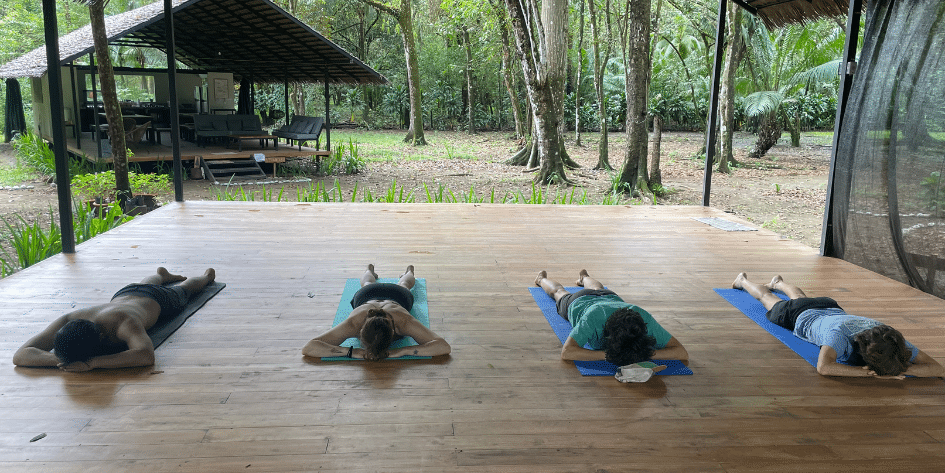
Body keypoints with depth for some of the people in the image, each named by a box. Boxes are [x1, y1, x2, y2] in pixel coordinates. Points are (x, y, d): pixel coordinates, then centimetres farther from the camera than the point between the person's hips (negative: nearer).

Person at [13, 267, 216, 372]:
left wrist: (92, 363, -72)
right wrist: (60, 359, -62)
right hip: (123, 294, 3)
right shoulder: (68, 320, -44)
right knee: (149, 282, 41)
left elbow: (146, 355, -73)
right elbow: (19, 355, -45)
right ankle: (163, 275, 76)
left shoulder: (123, 323, -57)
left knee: (183, 290, 34)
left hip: (157, 300, -3)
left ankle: (206, 275, 67)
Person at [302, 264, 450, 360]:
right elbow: (307, 348, -52)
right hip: (365, 295, 0)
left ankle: (409, 271, 72)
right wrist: (351, 352, -61)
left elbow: (444, 347, -56)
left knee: (403, 285, 39)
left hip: (399, 296, 0)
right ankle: (369, 271, 73)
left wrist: (402, 351, -61)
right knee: (367, 284, 40)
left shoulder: (403, 322, -52)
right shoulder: (354, 323, -50)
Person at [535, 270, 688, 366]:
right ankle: (542, 279, 68)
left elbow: (682, 353, -46)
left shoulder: (644, 319, -50)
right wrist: (607, 355, -65)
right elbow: (566, 352, -60)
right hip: (579, 302, -3)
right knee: (558, 292, 35)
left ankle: (584, 277, 75)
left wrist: (645, 354, -59)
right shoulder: (595, 317, -56)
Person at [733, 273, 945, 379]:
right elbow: (824, 367, -67)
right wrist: (870, 373, -64)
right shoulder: (841, 333, -53)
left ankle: (778, 282, 73)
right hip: (800, 317, -5)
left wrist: (900, 369, -56)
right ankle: (743, 280, 61)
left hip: (831, 309, 5)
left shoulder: (891, 340, -40)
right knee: (768, 299, 29)